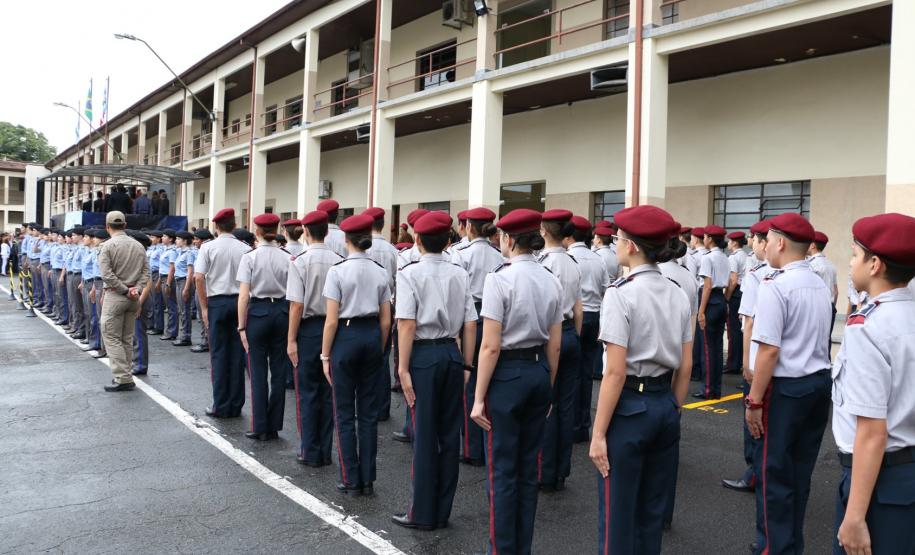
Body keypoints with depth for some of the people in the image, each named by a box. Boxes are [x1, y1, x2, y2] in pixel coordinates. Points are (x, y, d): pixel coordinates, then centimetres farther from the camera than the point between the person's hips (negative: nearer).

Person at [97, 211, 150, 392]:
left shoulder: (107, 246, -9)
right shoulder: (138, 245, 7)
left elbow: (107, 274, -17)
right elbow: (146, 271, 2)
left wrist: (124, 290, -12)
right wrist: (136, 289, -6)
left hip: (115, 295, -5)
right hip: (133, 298, 6)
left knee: (112, 337, 0)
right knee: (127, 338, 13)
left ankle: (123, 378, -7)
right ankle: (124, 375, 19)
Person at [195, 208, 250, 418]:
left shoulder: (208, 247, -2)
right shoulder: (246, 249, 2)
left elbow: (199, 277, -10)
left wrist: (204, 307, -2)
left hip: (217, 301, -2)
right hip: (240, 301, 2)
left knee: (218, 353, 5)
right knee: (237, 354, 7)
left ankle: (220, 406, 8)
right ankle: (236, 405, 13)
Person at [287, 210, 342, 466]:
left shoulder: (301, 261, -12)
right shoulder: (339, 261, -1)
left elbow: (297, 304, -14)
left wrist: (291, 339, -7)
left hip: (309, 328, -4)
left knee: (307, 391, 7)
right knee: (328, 391, 12)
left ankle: (310, 452, 13)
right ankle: (325, 451, 20)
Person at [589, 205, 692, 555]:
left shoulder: (621, 293, -16)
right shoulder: (679, 295, 5)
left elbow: (615, 372, -18)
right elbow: (685, 367, 9)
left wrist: (598, 433, -13)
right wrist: (672, 411, 20)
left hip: (629, 408, -7)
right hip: (665, 405, 7)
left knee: (618, 518, 6)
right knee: (652, 514, 19)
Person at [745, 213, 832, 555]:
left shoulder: (776, 286, -16)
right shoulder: (821, 286, 11)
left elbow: (769, 350, -20)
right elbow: (816, 341, 16)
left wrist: (754, 401, -15)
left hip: (786, 388, -8)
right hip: (820, 382, 8)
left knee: (775, 472, 5)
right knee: (800, 469, 18)